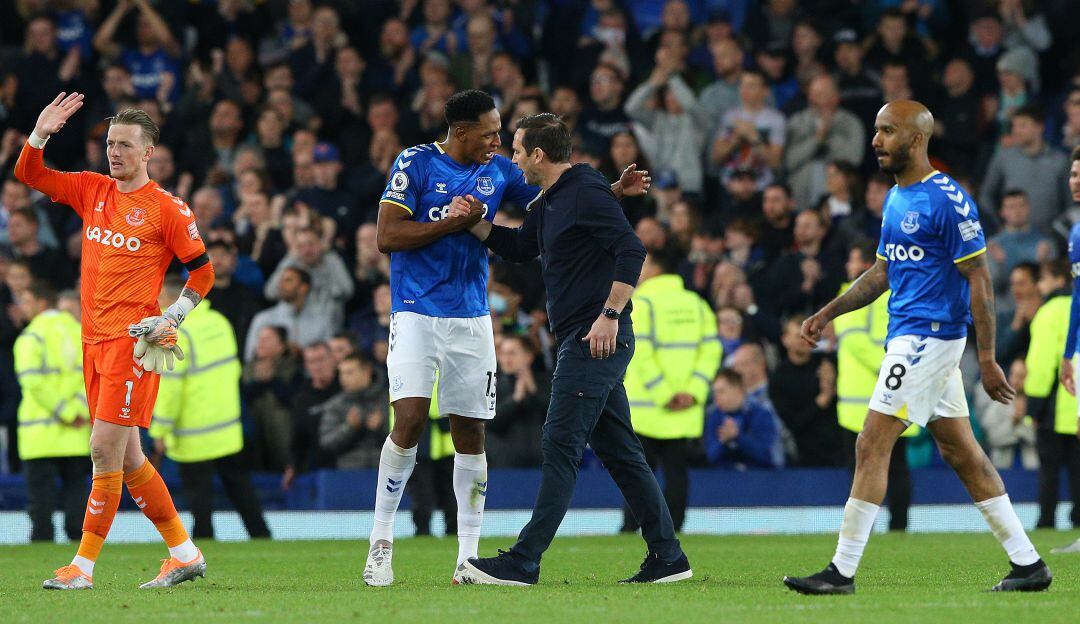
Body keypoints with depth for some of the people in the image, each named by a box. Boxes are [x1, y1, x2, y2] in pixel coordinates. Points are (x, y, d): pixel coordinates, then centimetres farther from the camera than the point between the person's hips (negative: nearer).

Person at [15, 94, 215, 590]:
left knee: (106, 449, -11)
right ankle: (185, 554, 18)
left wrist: (171, 319, -9)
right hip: (94, 340, 7)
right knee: (125, 456, 9)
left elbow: (202, 271, 1)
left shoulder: (167, 209, -4)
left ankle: (83, 566, -8)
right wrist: (40, 134, -4)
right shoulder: (91, 191, 12)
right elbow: (29, 175, 13)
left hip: (134, 341, -7)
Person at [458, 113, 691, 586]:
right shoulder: (550, 202, 18)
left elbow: (631, 250, -20)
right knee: (619, 451, 11)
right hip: (589, 344, 10)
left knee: (560, 446, -11)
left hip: (597, 339, -10)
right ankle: (667, 558, 13)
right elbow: (518, 248, 29)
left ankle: (523, 562, -14)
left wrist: (609, 314, -25)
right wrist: (475, 223, 11)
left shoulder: (587, 192, -12)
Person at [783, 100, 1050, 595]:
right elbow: (883, 272, 25)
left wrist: (987, 359, -16)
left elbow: (979, 280, -14)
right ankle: (1027, 563, 14)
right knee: (962, 454, 10)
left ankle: (842, 571, -8)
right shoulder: (895, 199, 14)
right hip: (907, 335, 10)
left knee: (872, 445, -10)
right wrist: (828, 313, 16)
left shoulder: (947, 200, -14)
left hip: (928, 338, -10)